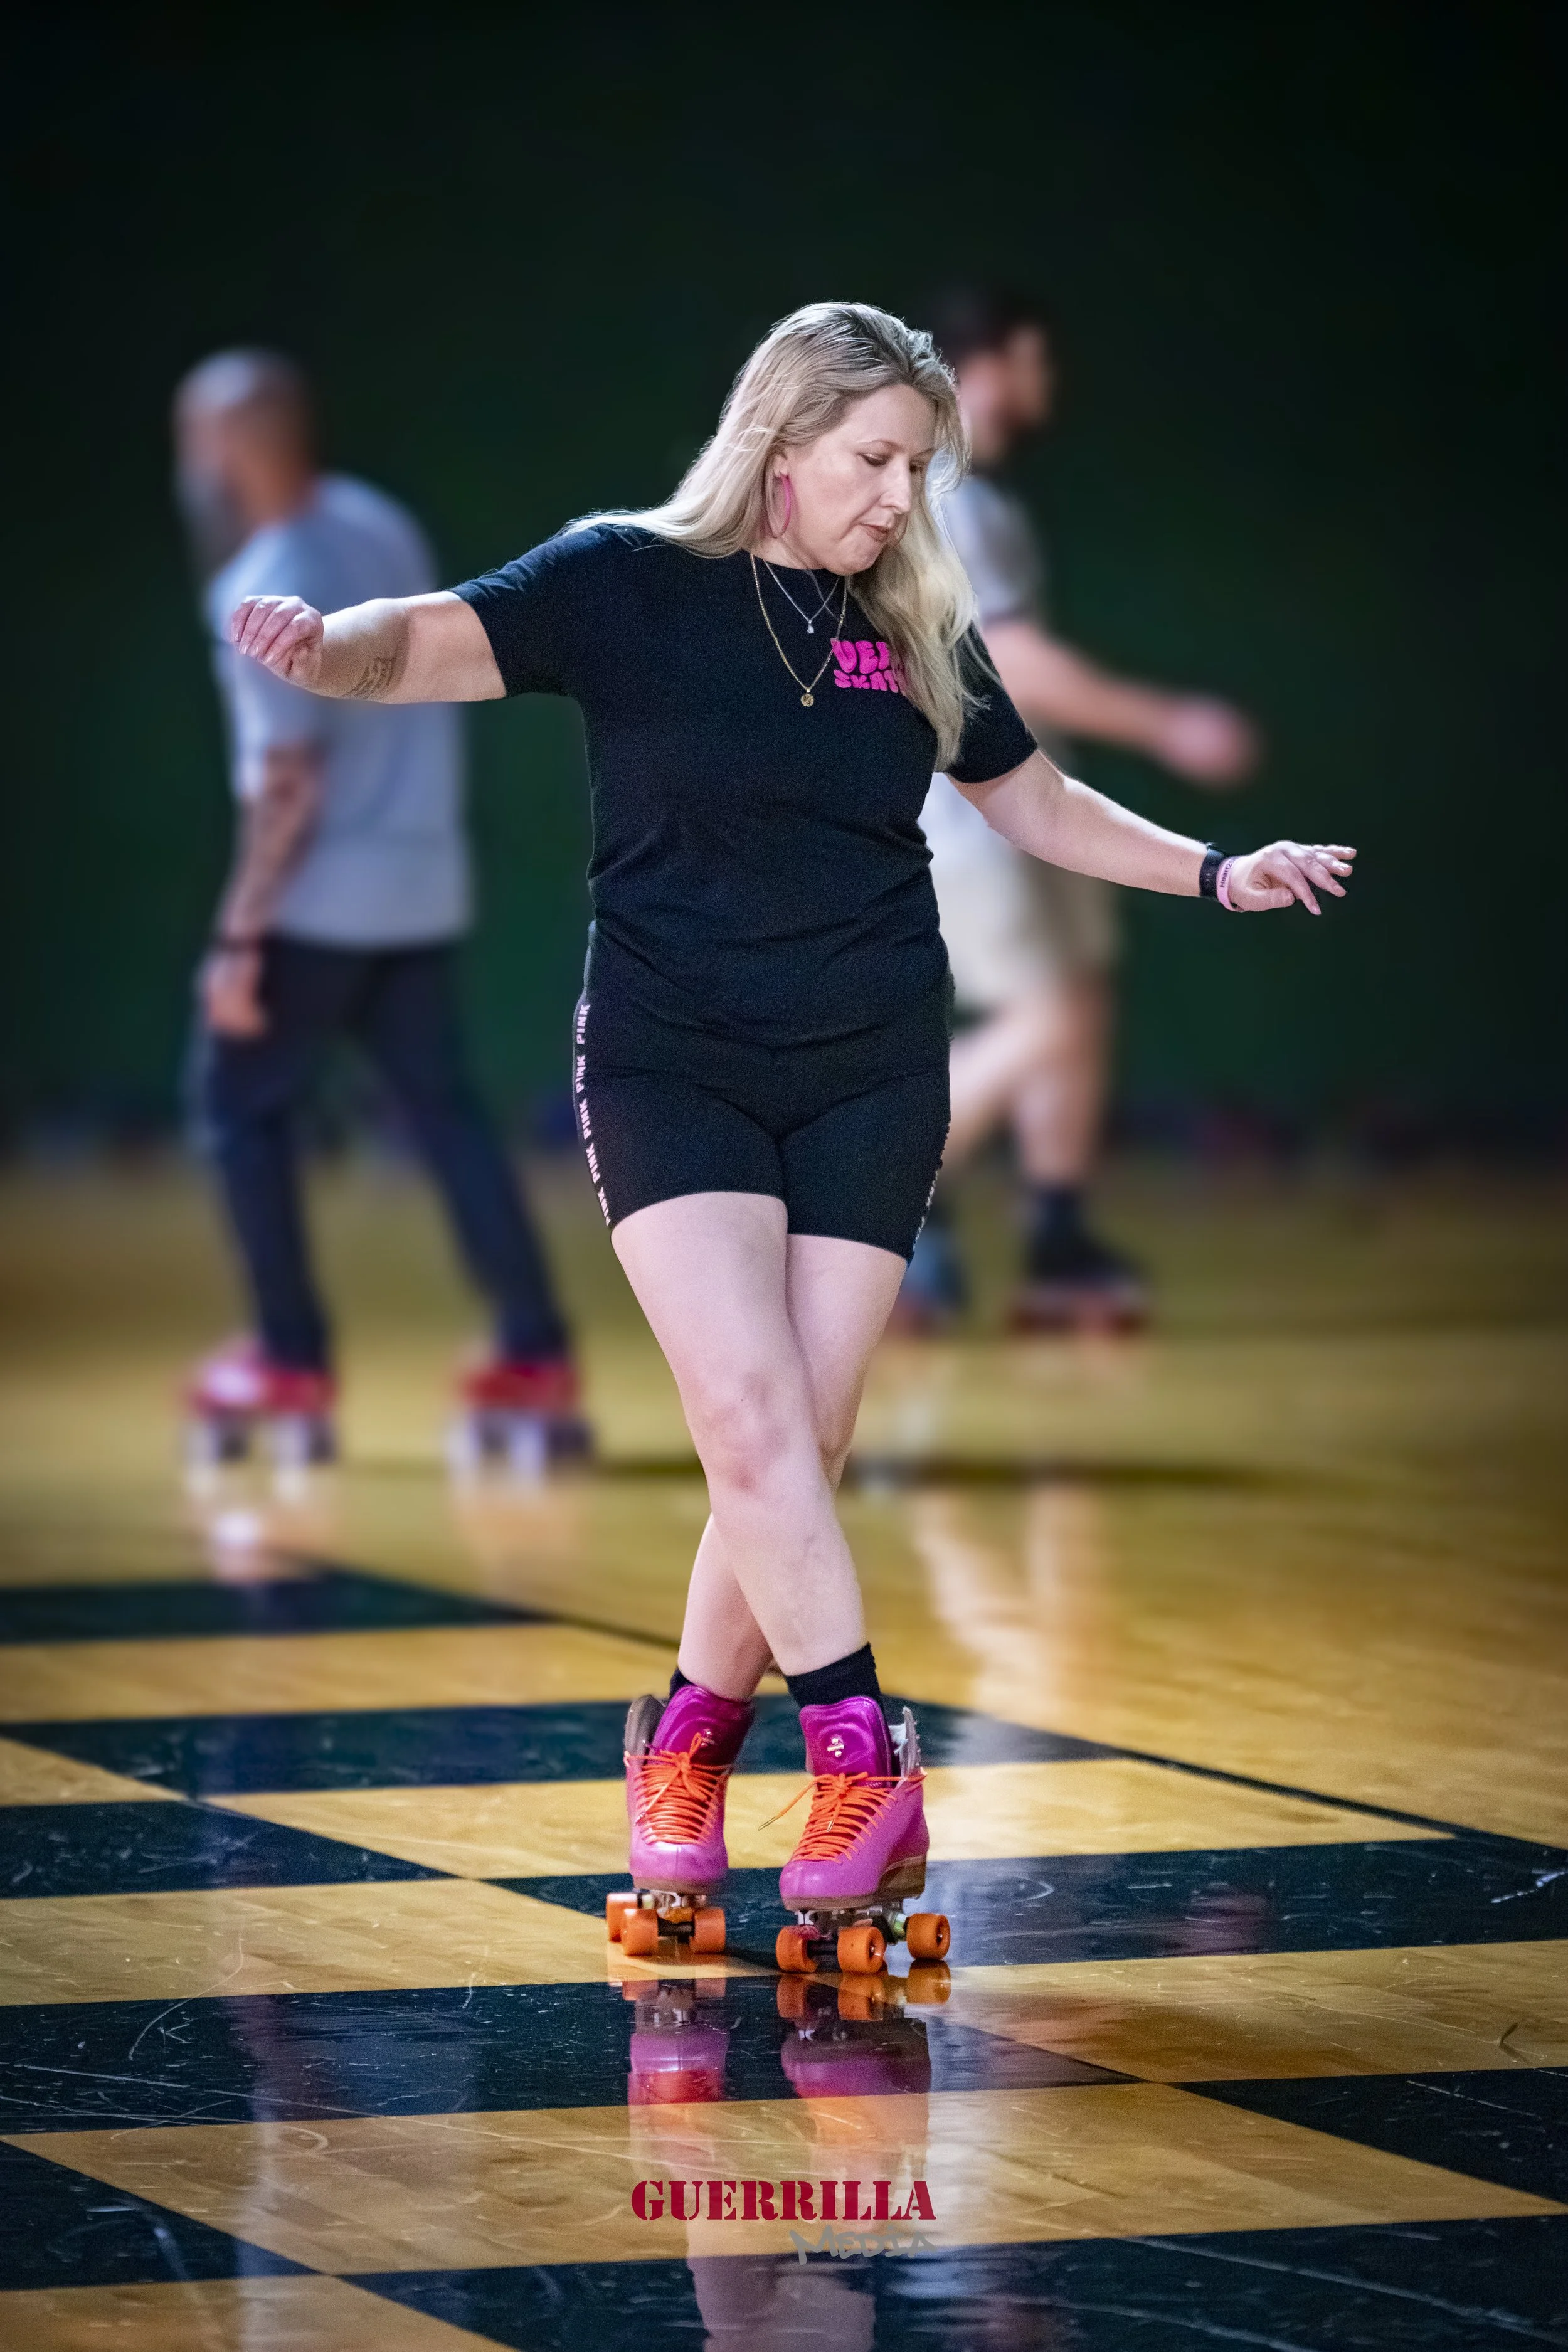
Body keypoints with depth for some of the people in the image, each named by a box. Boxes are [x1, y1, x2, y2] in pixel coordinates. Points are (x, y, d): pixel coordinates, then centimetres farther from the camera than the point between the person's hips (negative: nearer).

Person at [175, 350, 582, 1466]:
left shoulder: (268, 591, -20)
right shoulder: (377, 521, 5)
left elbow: (289, 788, -21)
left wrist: (240, 934, -18)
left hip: (323, 900, -8)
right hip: (424, 884, 8)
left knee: (243, 1110, 7)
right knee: (446, 1111, 11)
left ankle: (295, 1366, 8)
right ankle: (539, 1361, 5)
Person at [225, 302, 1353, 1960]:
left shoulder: (916, 631, 9)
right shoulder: (627, 582, -3)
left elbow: (1034, 803, 24)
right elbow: (435, 643, -17)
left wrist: (1215, 874, 18)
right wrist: (331, 648, -39)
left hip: (871, 1078, 3)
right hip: (671, 1064, -3)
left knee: (801, 1450, -2)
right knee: (748, 1416, -19)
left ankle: (691, 1737, 17)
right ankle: (861, 1761, -16)